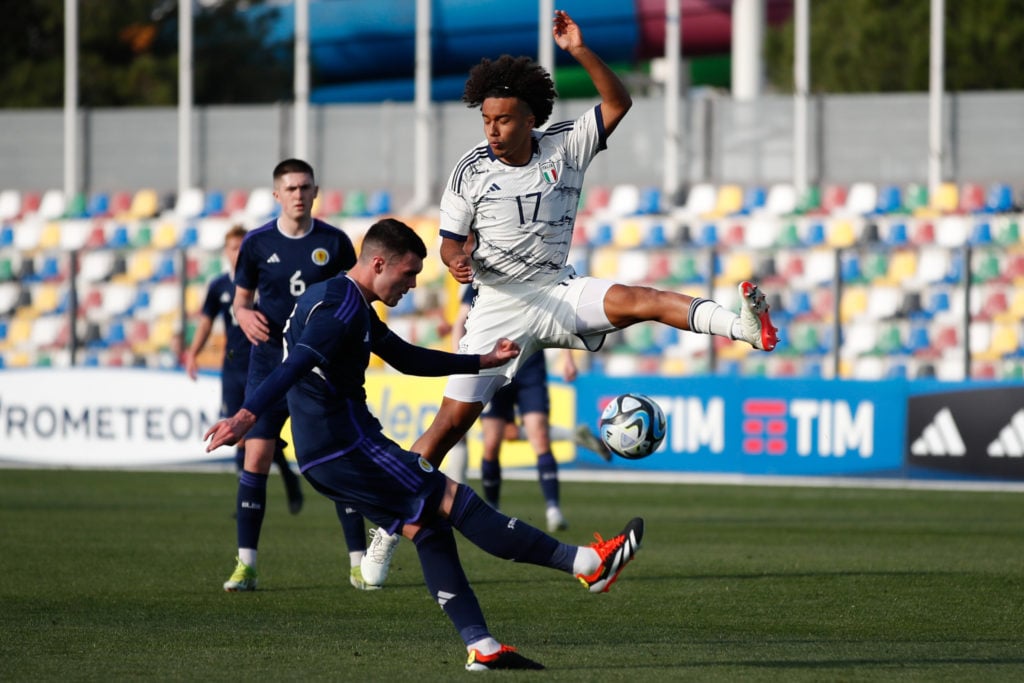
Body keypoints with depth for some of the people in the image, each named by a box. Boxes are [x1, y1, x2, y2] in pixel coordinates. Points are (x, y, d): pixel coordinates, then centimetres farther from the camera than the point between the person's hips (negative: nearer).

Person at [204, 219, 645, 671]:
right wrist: (247, 415, -40)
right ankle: (586, 564, -7)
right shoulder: (343, 308, -15)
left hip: (326, 457, 11)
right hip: (346, 447, -11)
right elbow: (296, 365, -29)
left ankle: (480, 646, 4)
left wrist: (482, 361, 27)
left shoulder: (353, 306, 20)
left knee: (427, 529, 9)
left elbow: (408, 359, 28)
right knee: (455, 500, -8)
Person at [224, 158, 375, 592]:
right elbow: (241, 299, 11)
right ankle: (246, 564, 1)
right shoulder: (257, 243, 2)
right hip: (270, 363, 0)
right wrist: (244, 315, -11)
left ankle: (359, 563, 5)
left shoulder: (334, 242, 1)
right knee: (256, 455, -7)